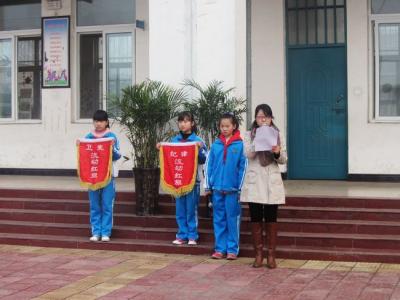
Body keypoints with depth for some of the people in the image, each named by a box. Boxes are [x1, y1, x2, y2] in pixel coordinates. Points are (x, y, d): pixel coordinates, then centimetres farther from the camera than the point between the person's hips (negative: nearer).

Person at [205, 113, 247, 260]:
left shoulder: (240, 145, -4)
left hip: (232, 188, -3)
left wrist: (240, 187, -7)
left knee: (232, 219, 3)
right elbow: (209, 165, 8)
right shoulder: (215, 145, 6)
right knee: (218, 219, 9)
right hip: (217, 188, 3)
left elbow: (243, 167, -4)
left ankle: (232, 249, 11)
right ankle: (220, 248, 17)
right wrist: (208, 186, 5)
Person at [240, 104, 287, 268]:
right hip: (254, 181, 0)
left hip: (272, 182, 0)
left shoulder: (277, 135, 6)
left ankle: (271, 254, 9)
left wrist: (277, 153, -19)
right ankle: (258, 254, 12)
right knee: (256, 218, 3)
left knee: (271, 218, 3)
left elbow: (283, 160, 3)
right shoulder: (249, 135, 4)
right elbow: (248, 154, -11)